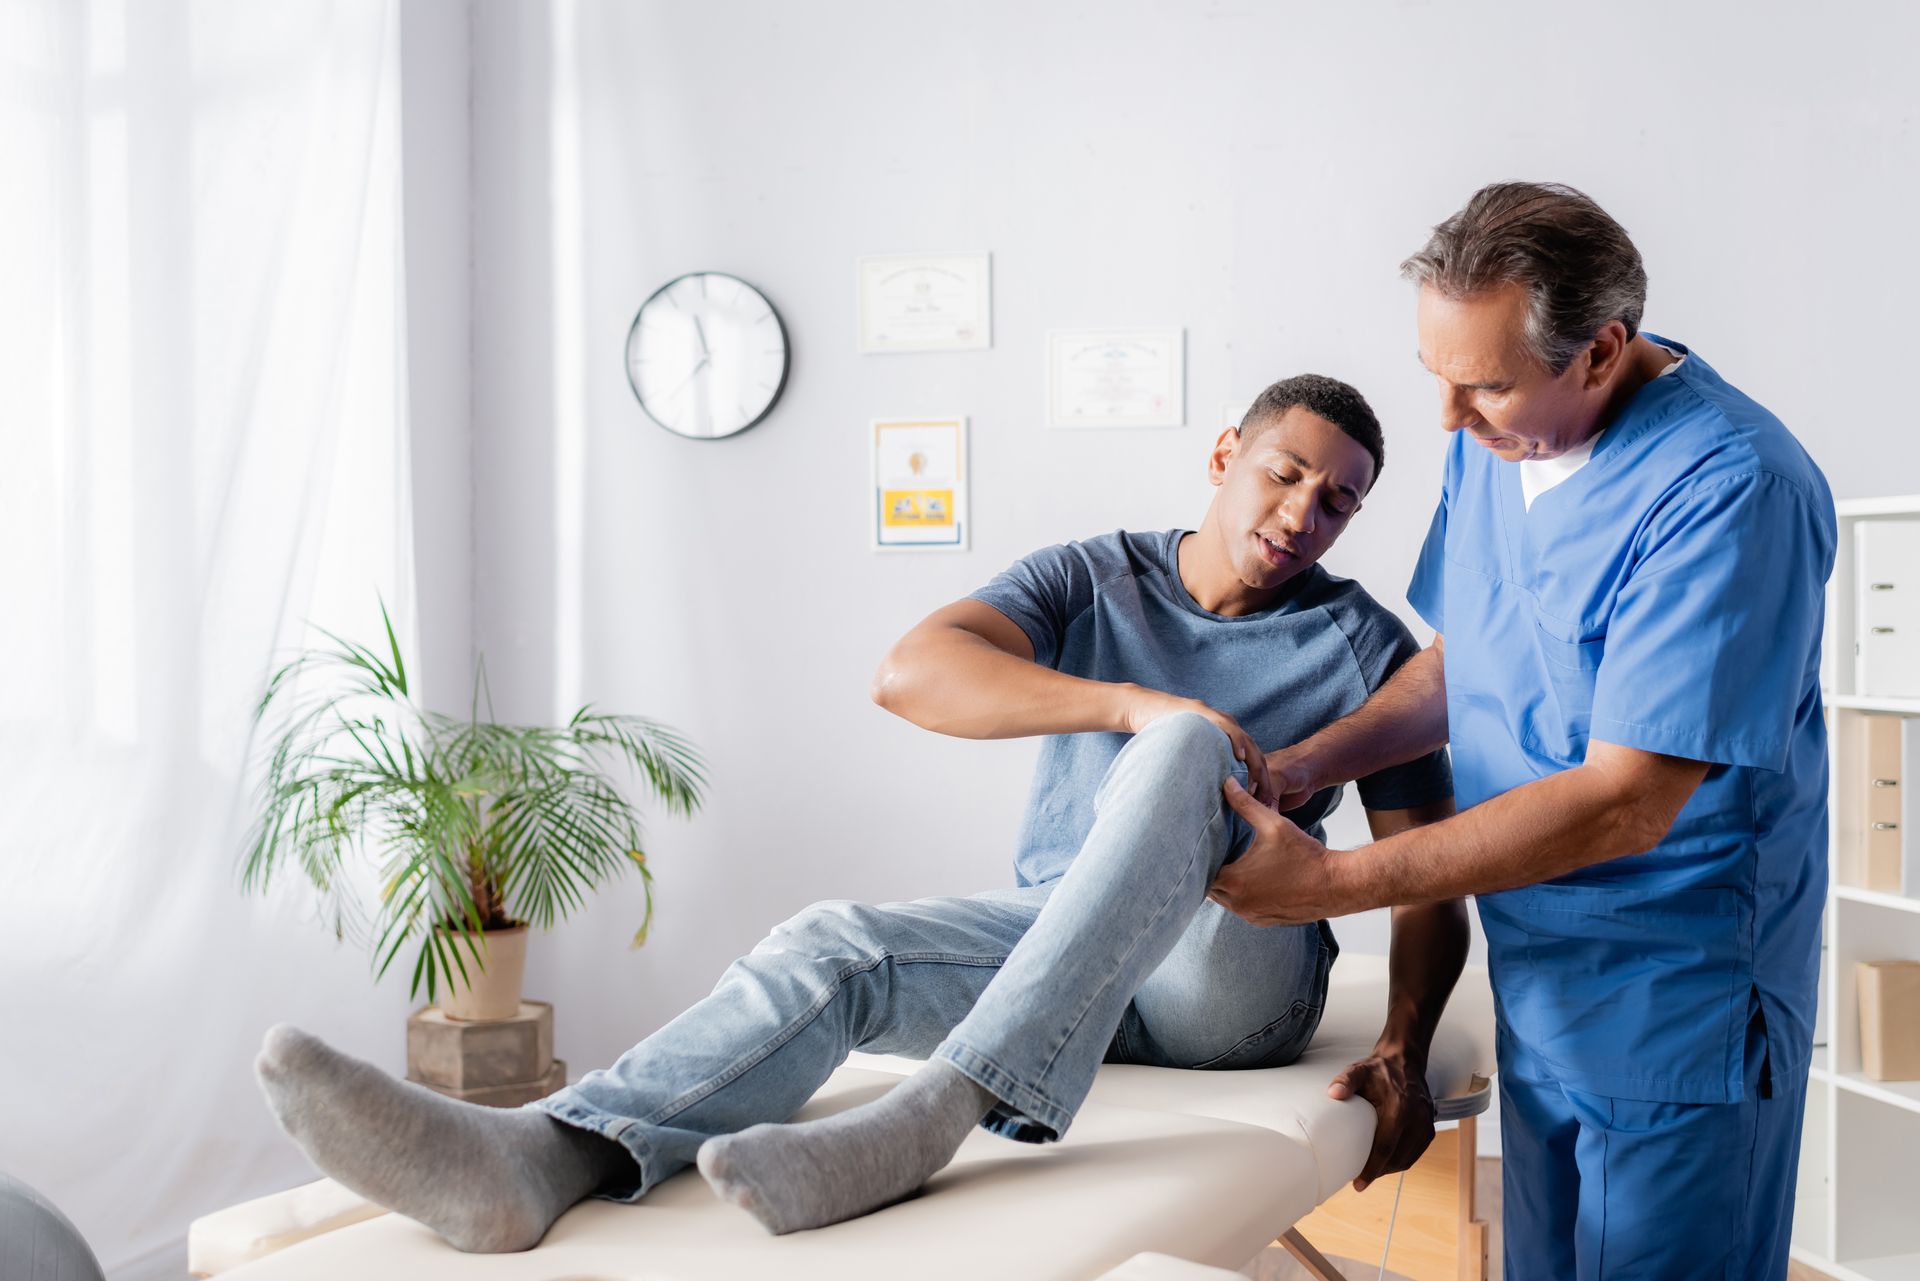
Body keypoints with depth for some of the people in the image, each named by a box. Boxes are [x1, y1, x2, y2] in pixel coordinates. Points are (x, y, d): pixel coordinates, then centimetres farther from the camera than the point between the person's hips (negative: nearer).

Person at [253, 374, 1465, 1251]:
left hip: (1239, 971, -2)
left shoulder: (1362, 642, 5)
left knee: (1181, 750, -32)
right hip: (1054, 931, 2)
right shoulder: (1093, 579, 7)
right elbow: (912, 673, -12)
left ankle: (935, 1113, -48)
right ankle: (552, 1151, -49)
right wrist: (1130, 702, -25)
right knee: (830, 943, -26)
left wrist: (1403, 1051, -15)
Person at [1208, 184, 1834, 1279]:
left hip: (1676, 1008, -7)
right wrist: (1299, 768, -2)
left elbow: (1624, 801, -28)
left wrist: (1334, 882, -26)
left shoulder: (1730, 489, -25)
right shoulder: (1494, 439, 1)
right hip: (1535, 978, 7)